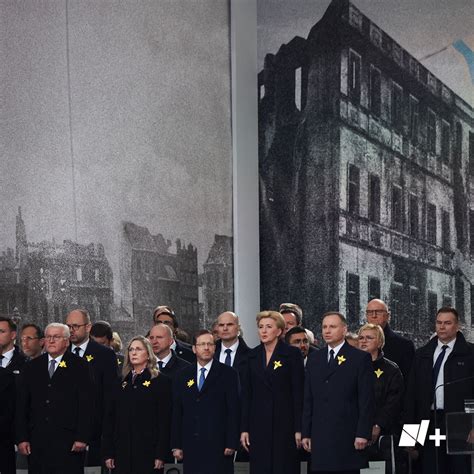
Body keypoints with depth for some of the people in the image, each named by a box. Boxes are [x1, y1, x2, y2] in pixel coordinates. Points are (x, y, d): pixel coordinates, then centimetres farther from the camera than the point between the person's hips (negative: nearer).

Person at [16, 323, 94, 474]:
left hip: (67, 442, -3)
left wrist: (82, 438, -9)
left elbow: (86, 405, -2)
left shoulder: (79, 366, 3)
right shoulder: (31, 367, 13)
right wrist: (21, 438, 3)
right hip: (37, 443, 3)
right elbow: (22, 405, 11)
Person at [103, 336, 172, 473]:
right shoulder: (122, 383, 14)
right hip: (122, 451, 4)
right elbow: (110, 419, 12)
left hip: (147, 451, -4)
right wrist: (108, 453, 5)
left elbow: (164, 420, -5)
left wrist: (160, 454, -11)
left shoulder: (161, 381, 1)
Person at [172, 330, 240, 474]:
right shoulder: (183, 376, 13)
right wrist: (176, 445, 6)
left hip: (218, 444, -3)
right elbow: (177, 412, 12)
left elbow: (233, 410, -2)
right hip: (191, 445, 3)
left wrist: (231, 443, -8)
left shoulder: (228, 374, 3)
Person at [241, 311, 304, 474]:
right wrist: (244, 428, 4)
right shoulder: (253, 356, 11)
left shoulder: (292, 354, -2)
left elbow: (298, 393, -5)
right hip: (258, 424, 4)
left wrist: (299, 429, -10)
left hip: (284, 423, -4)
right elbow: (246, 394, 10)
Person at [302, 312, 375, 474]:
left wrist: (363, 434, -11)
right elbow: (308, 399, 15)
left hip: (347, 435, -4)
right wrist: (306, 433, 9)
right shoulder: (314, 359, 15)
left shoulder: (360, 358, 0)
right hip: (320, 435, 4)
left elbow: (367, 400, -4)